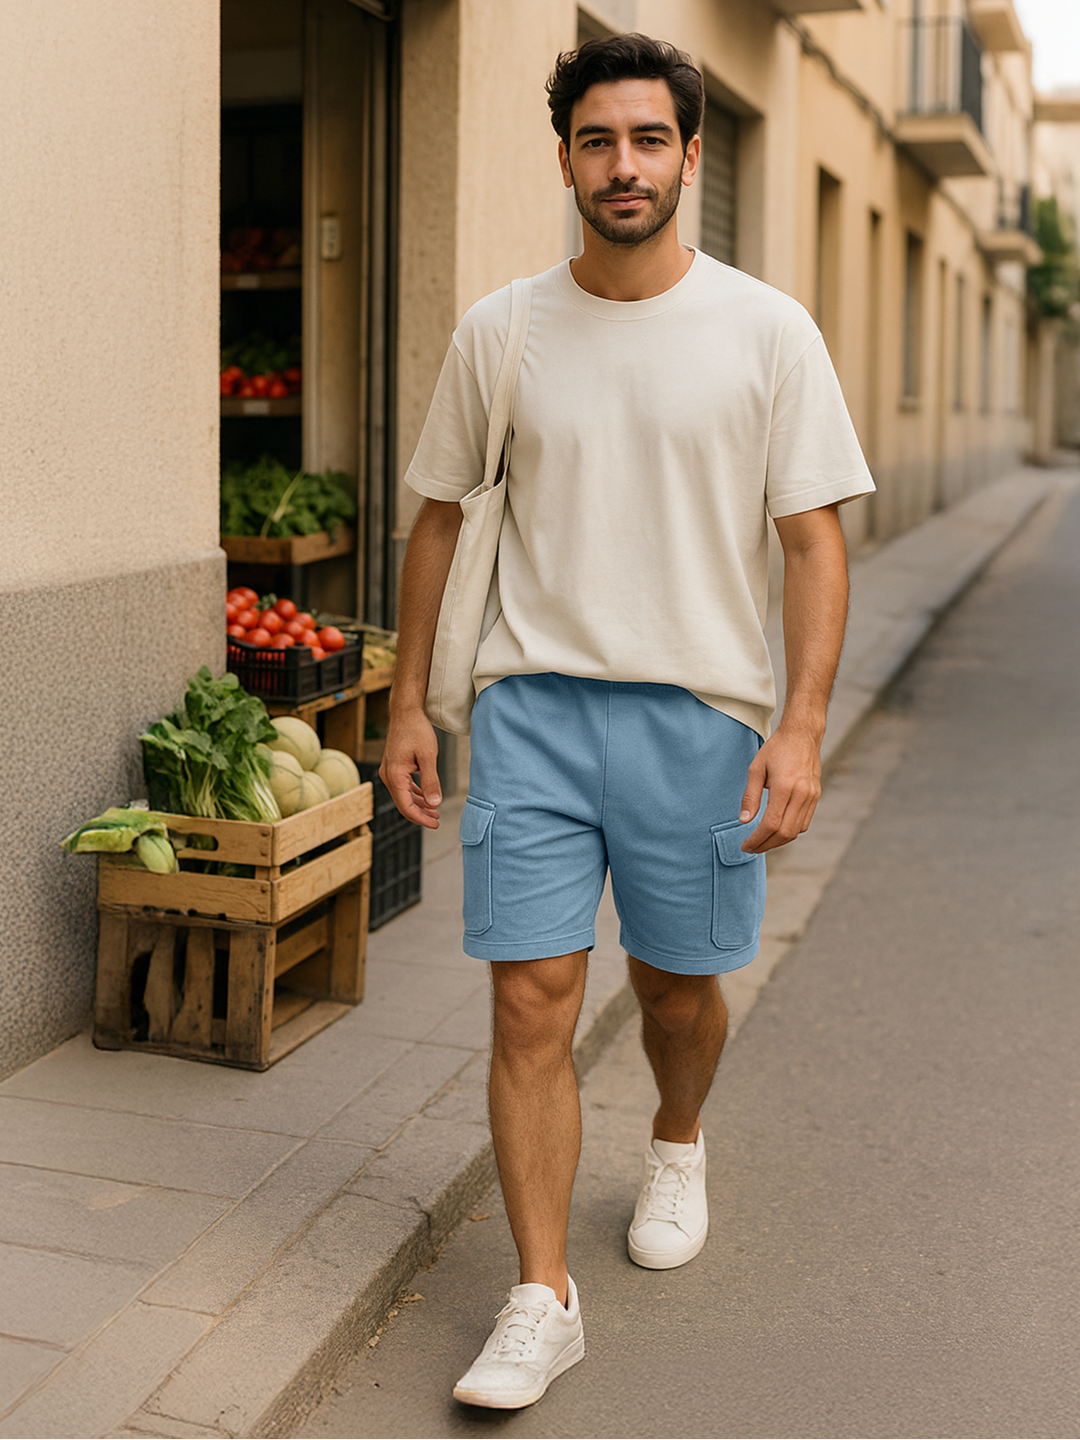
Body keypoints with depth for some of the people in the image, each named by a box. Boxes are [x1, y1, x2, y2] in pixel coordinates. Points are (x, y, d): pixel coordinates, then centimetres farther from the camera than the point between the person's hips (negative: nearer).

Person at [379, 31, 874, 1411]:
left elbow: (813, 539, -3)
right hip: (530, 705, 1)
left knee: (676, 981, 14)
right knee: (531, 1000, -3)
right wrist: (408, 702, 9)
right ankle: (542, 1297, 8)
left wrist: (801, 724, -13)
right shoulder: (497, 333, 5)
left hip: (699, 711, -1)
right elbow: (440, 516, 12)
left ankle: (677, 1145, 46)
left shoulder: (766, 331, -2)